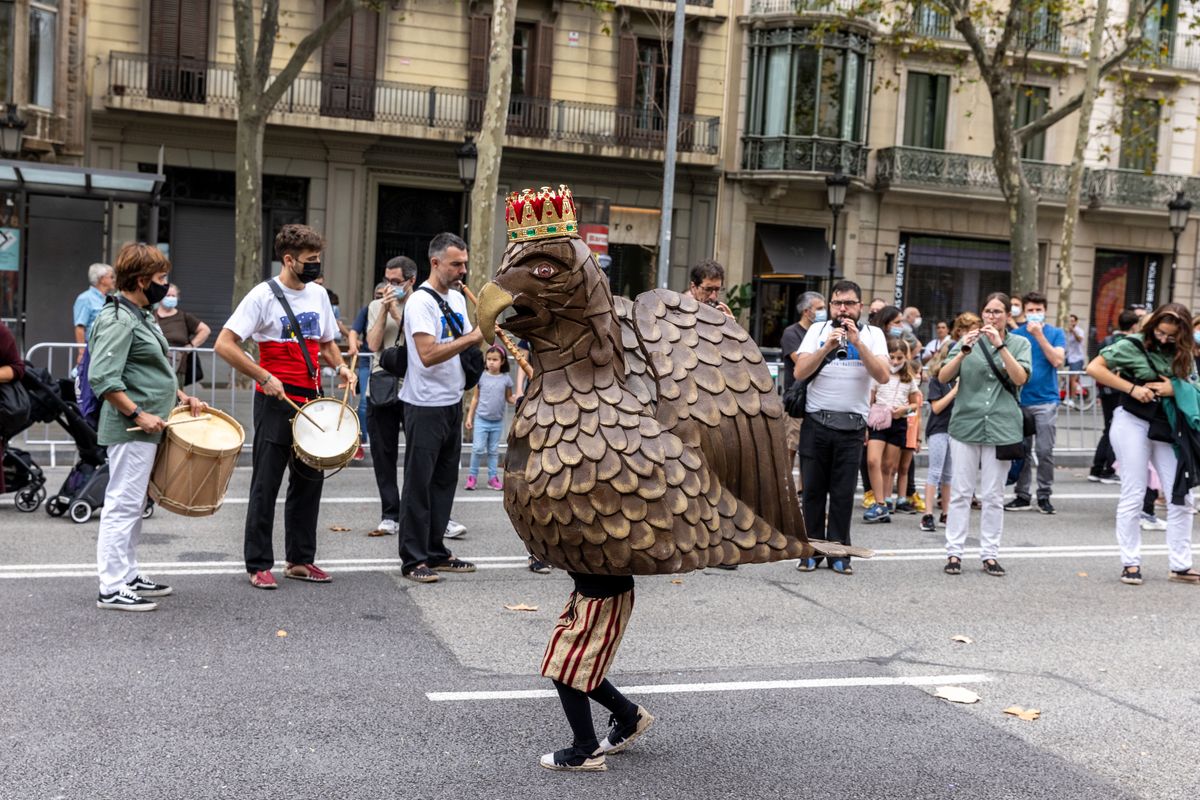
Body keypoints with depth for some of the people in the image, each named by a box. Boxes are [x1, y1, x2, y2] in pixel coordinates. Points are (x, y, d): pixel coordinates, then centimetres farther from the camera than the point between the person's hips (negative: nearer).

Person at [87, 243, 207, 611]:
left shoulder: (140, 316, 15)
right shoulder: (118, 321, -15)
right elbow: (103, 378, -23)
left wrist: (181, 395, 14)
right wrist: (139, 413, -23)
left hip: (147, 429, 10)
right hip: (131, 429, -10)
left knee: (134, 505, 16)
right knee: (123, 504, -6)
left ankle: (129, 575, 26)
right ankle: (112, 588, -1)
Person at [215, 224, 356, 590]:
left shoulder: (319, 294, 10)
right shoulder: (263, 295, -9)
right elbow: (225, 344, -14)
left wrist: (340, 366, 1)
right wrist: (265, 377, -19)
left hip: (312, 400, 7)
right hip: (276, 402, -6)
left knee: (310, 480, 12)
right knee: (266, 485, 0)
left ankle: (301, 559, 23)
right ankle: (259, 565, 8)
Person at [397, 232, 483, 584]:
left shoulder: (457, 299, 12)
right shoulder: (421, 301, -15)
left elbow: (466, 344, 19)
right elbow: (428, 354, -25)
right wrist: (472, 337, -23)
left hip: (452, 402, 8)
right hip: (425, 406, -8)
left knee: (444, 481, 13)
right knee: (419, 483, -2)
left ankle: (436, 553, 22)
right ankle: (413, 559, 5)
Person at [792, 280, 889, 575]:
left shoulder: (872, 334, 5)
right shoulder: (818, 331, 6)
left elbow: (883, 375, -10)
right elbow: (799, 372, -5)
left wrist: (857, 343, -17)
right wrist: (827, 347, -16)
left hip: (852, 425, 0)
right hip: (816, 421, 0)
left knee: (843, 493, 2)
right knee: (813, 490, 4)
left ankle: (839, 552, 10)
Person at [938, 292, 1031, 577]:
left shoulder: (1019, 343, 7)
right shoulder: (968, 341, 7)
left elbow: (1021, 378, -11)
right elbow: (943, 377, -3)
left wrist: (1000, 345, -19)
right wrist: (963, 352, -17)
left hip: (1001, 426, 0)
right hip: (966, 423, 0)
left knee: (993, 495, 5)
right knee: (961, 492, 2)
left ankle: (990, 554, 12)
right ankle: (954, 552, 7)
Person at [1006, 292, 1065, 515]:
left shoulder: (1056, 333, 4)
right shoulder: (1015, 334, 6)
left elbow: (1057, 360, -10)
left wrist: (1039, 335, -13)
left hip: (1046, 400, -1)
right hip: (1020, 399, 2)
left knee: (1045, 450, -2)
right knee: (1022, 451, 6)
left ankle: (1044, 495, 9)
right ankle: (1022, 495, 14)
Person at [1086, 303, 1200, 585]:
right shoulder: (1133, 345, -6)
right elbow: (1094, 368, -10)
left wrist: (1175, 389, -12)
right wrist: (1132, 388, -15)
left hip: (1168, 428, 5)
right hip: (1133, 423, -4)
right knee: (1133, 496, 1)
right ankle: (1131, 563, 10)